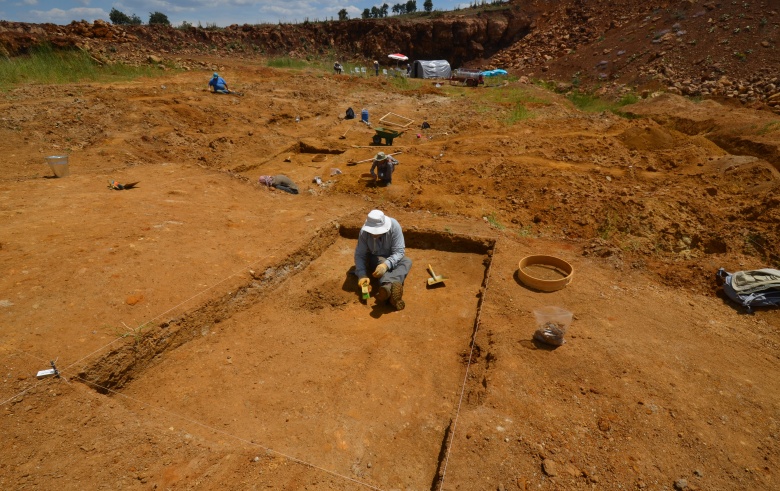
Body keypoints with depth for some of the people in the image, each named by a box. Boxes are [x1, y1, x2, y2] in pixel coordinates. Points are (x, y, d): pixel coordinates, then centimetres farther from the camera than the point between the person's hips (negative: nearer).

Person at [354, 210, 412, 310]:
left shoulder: (394, 226, -27)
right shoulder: (364, 231, -23)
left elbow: (399, 251, -28)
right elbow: (359, 255, -20)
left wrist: (386, 265, -46)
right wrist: (362, 275, -36)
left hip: (392, 258, 0)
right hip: (374, 258, 0)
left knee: (407, 261, -32)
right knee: (380, 261, -35)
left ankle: (387, 288, -61)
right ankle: (391, 291, -63)